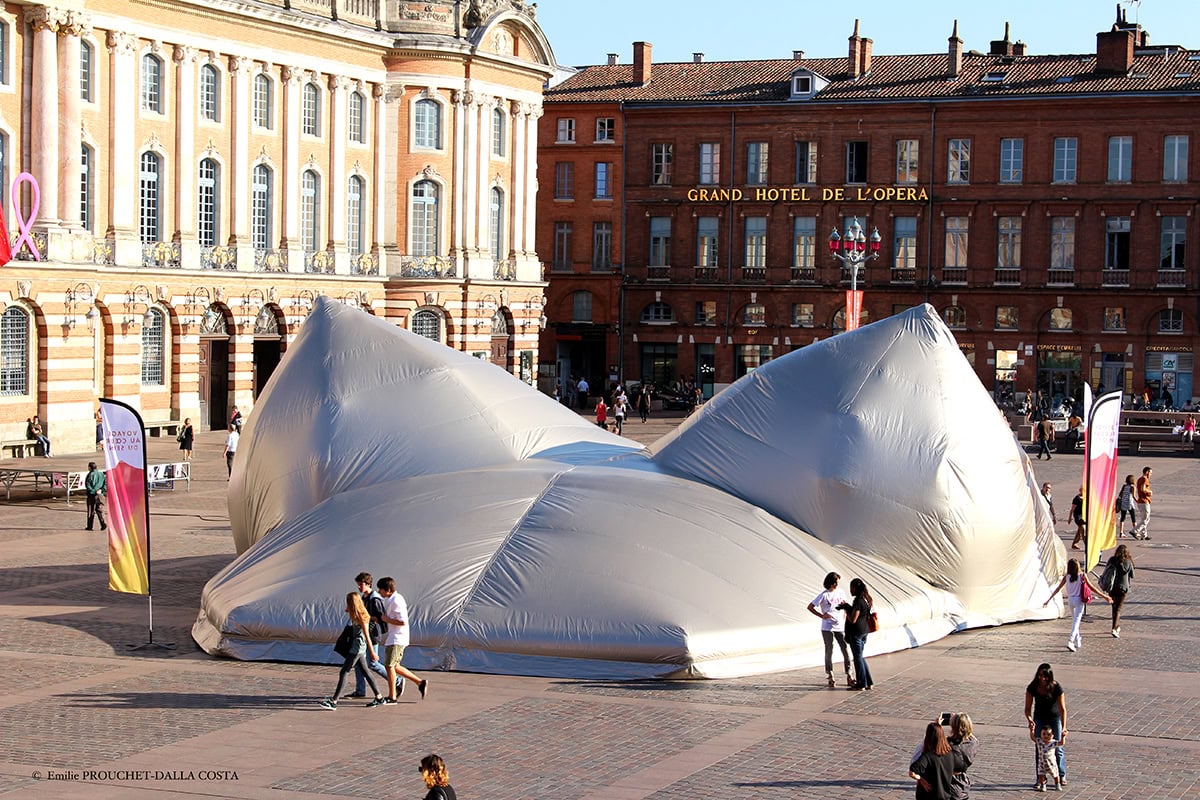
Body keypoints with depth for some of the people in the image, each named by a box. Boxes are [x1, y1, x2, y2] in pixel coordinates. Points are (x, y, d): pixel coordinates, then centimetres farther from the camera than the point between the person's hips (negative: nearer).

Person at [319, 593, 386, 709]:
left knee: (344, 673, -11)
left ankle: (333, 702, -13)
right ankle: (379, 698, 20)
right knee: (365, 672, 15)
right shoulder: (357, 615, 10)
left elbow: (366, 635, -17)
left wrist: (372, 652, -18)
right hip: (358, 648, 10)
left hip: (358, 647, -10)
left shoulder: (361, 617, -15)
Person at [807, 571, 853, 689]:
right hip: (827, 628, -4)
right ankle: (830, 677, 10)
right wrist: (822, 615, -9)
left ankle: (848, 676, 3)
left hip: (840, 627, 4)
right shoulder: (824, 595, -7)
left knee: (845, 650, -1)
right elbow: (810, 607, -3)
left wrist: (844, 619, 12)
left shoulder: (840, 593, 6)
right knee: (829, 651, 2)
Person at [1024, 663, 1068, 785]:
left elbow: (1062, 709, -25)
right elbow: (1028, 708, -12)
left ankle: (1062, 776, 15)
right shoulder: (1032, 688, -18)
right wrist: (1030, 719, -33)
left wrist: (1063, 728, -34)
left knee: (1058, 748, -1)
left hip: (1055, 719, -2)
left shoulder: (1056, 688, -24)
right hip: (1039, 719, 2)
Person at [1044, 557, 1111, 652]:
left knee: (1074, 620, 20)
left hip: (1070, 600, 4)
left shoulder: (1067, 576, -1)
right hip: (1079, 600, -4)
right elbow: (1092, 587, -6)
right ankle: (1070, 641, -22)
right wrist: (1104, 596, 2)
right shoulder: (1082, 575, -8)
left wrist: (1049, 600, 10)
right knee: (1076, 621, -6)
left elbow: (1058, 588, 3)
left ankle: (1078, 641, 31)